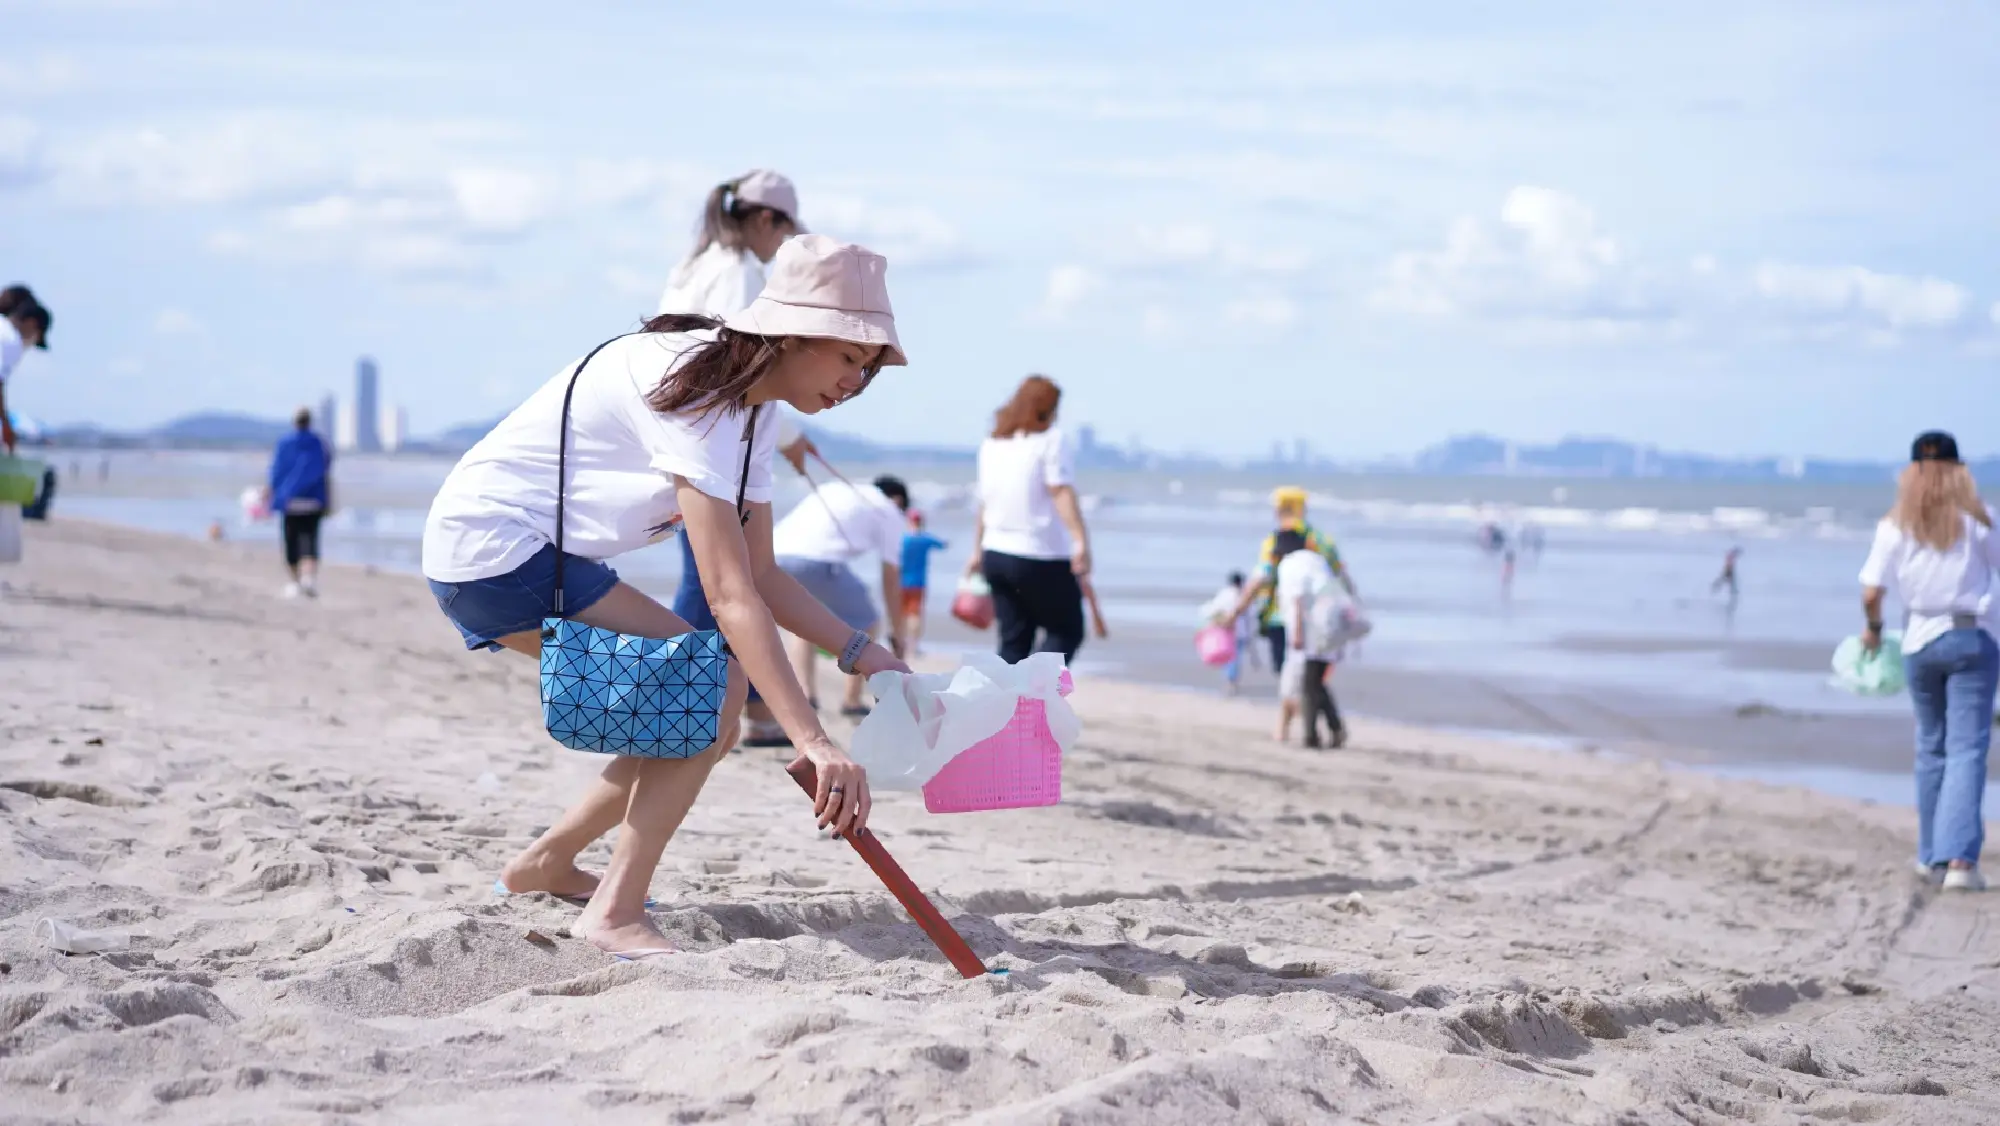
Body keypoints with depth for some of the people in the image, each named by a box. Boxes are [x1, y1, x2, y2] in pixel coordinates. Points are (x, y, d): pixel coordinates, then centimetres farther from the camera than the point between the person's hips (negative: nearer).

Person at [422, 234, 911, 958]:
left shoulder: (751, 408, 7)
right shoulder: (695, 391, -23)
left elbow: (761, 575, 11)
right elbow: (730, 596, -30)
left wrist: (861, 652, -4)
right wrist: (814, 743, -36)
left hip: (536, 555, 10)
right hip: (493, 547, -10)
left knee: (706, 719, 9)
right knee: (717, 684, -17)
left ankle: (544, 865, 23)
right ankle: (615, 913, -16)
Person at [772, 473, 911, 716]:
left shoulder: (835, 489, 35)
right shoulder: (890, 512, 19)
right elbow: (890, 579, 18)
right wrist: (897, 631, 28)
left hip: (775, 553, 6)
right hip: (817, 560, -6)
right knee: (866, 624, 17)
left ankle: (804, 693, 17)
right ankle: (852, 701, 15)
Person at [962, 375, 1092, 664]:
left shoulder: (992, 444, 13)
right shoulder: (1050, 440, -8)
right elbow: (1062, 493, -19)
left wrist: (977, 551, 22)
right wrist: (1082, 542, -25)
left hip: (997, 554, 7)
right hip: (1042, 558, -7)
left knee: (1013, 640, 10)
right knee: (1067, 631, 3)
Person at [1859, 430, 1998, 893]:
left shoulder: (1895, 525, -1)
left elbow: (1871, 593, -5)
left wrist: (1873, 628, 13)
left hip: (1920, 642, 2)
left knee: (1931, 748, 16)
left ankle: (1932, 856, 21)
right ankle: (1959, 857, -18)